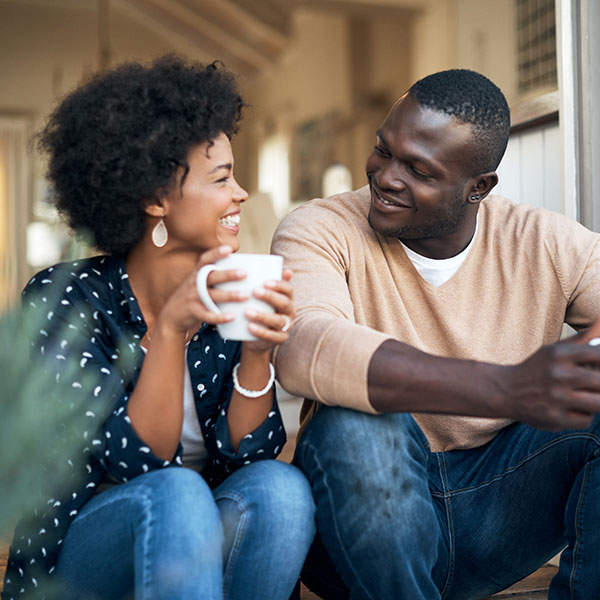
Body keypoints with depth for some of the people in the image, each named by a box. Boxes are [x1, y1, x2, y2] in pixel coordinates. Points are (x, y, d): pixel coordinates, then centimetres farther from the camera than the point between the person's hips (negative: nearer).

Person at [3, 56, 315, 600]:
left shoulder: (231, 296, -3)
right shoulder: (63, 299, -14)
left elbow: (243, 453, -9)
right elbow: (138, 462, -21)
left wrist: (258, 351, -26)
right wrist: (169, 330, -35)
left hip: (200, 544, 4)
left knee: (279, 486, -28)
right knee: (175, 494, -34)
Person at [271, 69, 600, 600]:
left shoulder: (547, 244, -2)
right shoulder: (321, 231, -11)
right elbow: (303, 350, -33)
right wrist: (508, 390, -44)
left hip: (497, 507, 2)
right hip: (364, 506, -2)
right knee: (355, 423, -34)